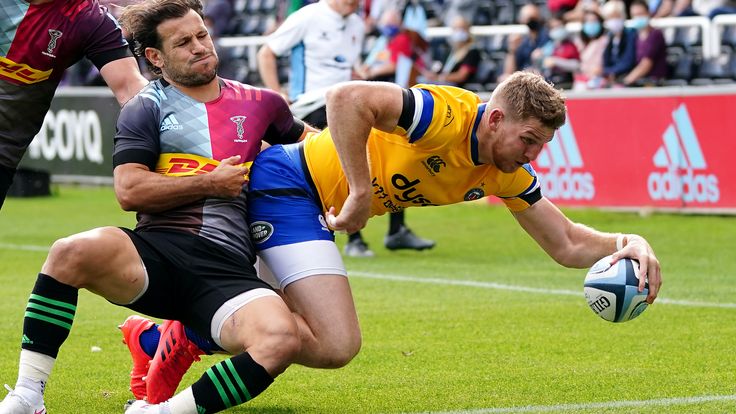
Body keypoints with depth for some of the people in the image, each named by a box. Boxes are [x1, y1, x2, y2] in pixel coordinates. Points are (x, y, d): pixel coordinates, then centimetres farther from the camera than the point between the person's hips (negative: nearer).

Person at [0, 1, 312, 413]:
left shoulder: (259, 104, 19)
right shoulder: (147, 108, 10)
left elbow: (305, 139, 40)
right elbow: (129, 191, -4)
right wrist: (211, 183, -2)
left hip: (228, 271, 2)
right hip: (158, 252, -2)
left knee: (282, 340, -31)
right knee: (72, 252, -34)